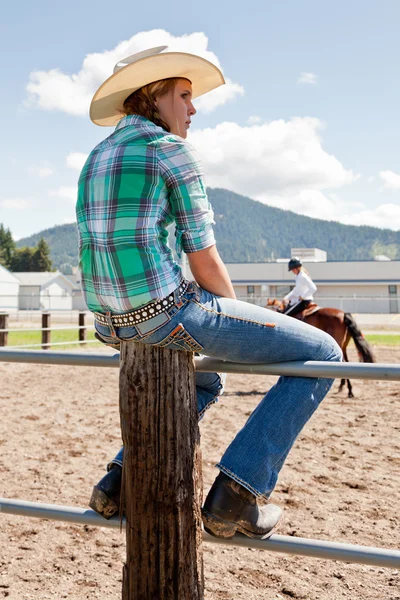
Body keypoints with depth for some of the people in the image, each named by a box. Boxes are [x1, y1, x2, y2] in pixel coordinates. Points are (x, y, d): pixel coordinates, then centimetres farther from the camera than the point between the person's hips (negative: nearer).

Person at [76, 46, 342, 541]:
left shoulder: (96, 159, 16)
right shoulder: (172, 151, -8)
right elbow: (205, 261, -11)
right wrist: (238, 324, 7)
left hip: (114, 323, 9)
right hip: (169, 311, -9)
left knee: (204, 385, 37)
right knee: (322, 354, 2)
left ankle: (123, 478, 25)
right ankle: (236, 492, -1)